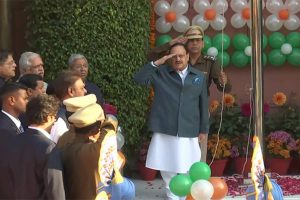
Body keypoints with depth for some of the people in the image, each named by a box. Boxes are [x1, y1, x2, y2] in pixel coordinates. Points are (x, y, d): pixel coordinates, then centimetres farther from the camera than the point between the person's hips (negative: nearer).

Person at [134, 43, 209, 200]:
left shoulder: (199, 77, 7)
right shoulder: (160, 73, 3)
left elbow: (203, 104, 9)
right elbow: (139, 79, -9)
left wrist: (203, 129, 8)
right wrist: (156, 63, -15)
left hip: (189, 130, 0)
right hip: (165, 129, 0)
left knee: (187, 167, 4)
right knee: (166, 165, 7)